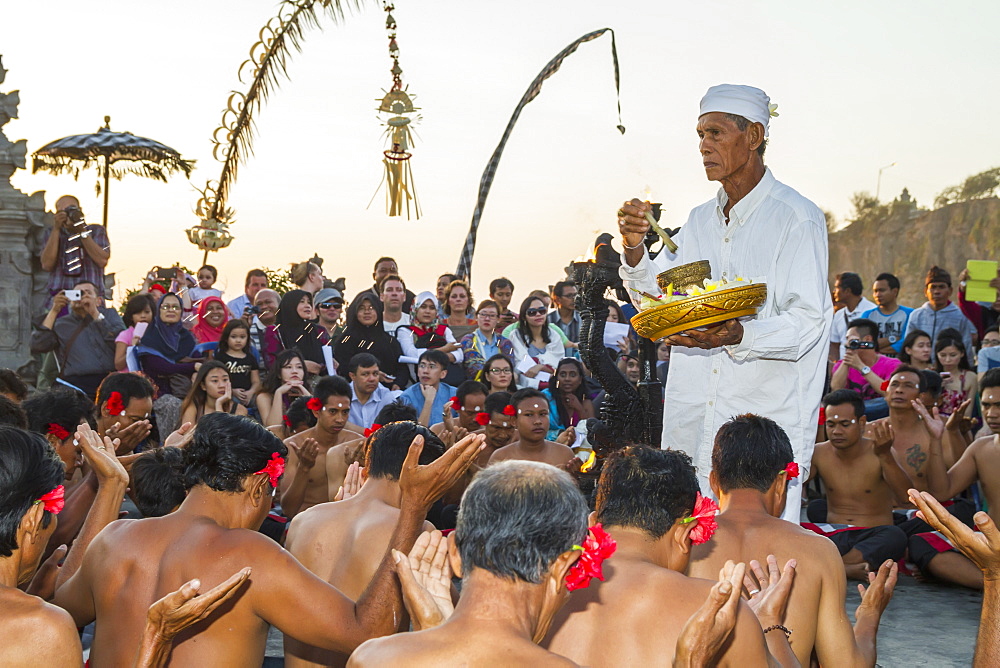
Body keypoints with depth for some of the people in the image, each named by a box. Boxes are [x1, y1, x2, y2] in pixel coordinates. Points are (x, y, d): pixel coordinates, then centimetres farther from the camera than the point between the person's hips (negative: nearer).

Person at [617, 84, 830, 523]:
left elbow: (808, 322, -12)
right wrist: (634, 248, -4)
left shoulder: (797, 218, -5)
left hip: (769, 415, -6)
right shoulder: (700, 220, 16)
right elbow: (656, 297, 14)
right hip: (693, 420, 6)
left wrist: (737, 336, -29)